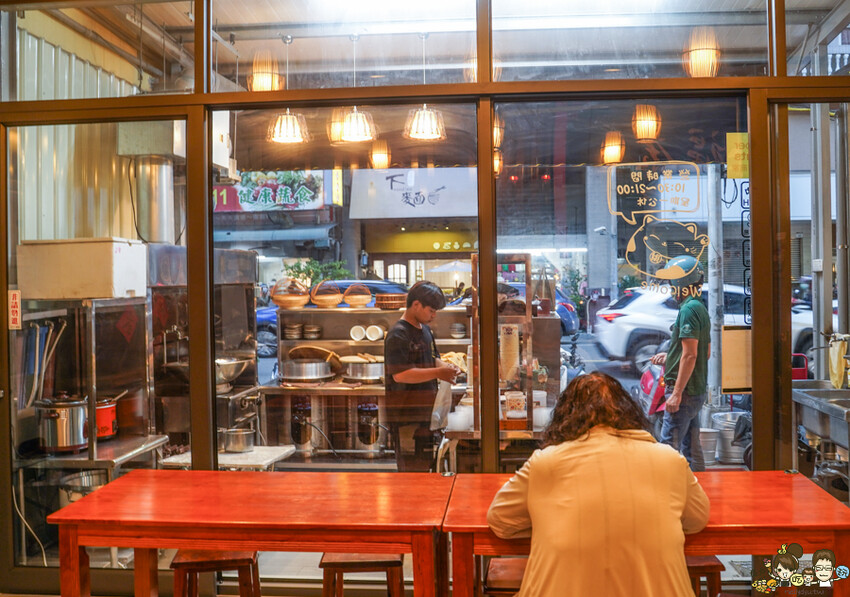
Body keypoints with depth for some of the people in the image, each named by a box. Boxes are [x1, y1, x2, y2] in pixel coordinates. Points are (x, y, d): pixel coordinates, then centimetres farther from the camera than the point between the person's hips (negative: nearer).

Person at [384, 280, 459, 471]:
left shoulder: (425, 330, 12)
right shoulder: (398, 335, -17)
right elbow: (399, 375, -26)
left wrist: (446, 367, 0)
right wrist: (437, 373, -25)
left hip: (426, 411, 9)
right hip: (406, 415, -9)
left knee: (426, 466, 17)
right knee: (412, 468, -3)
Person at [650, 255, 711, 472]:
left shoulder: (689, 309, -16)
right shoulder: (701, 308, 15)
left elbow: (690, 355, -21)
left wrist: (676, 393, -21)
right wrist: (669, 357, 21)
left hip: (685, 391, -10)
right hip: (697, 390, 10)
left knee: (669, 448, -7)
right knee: (691, 448, 14)